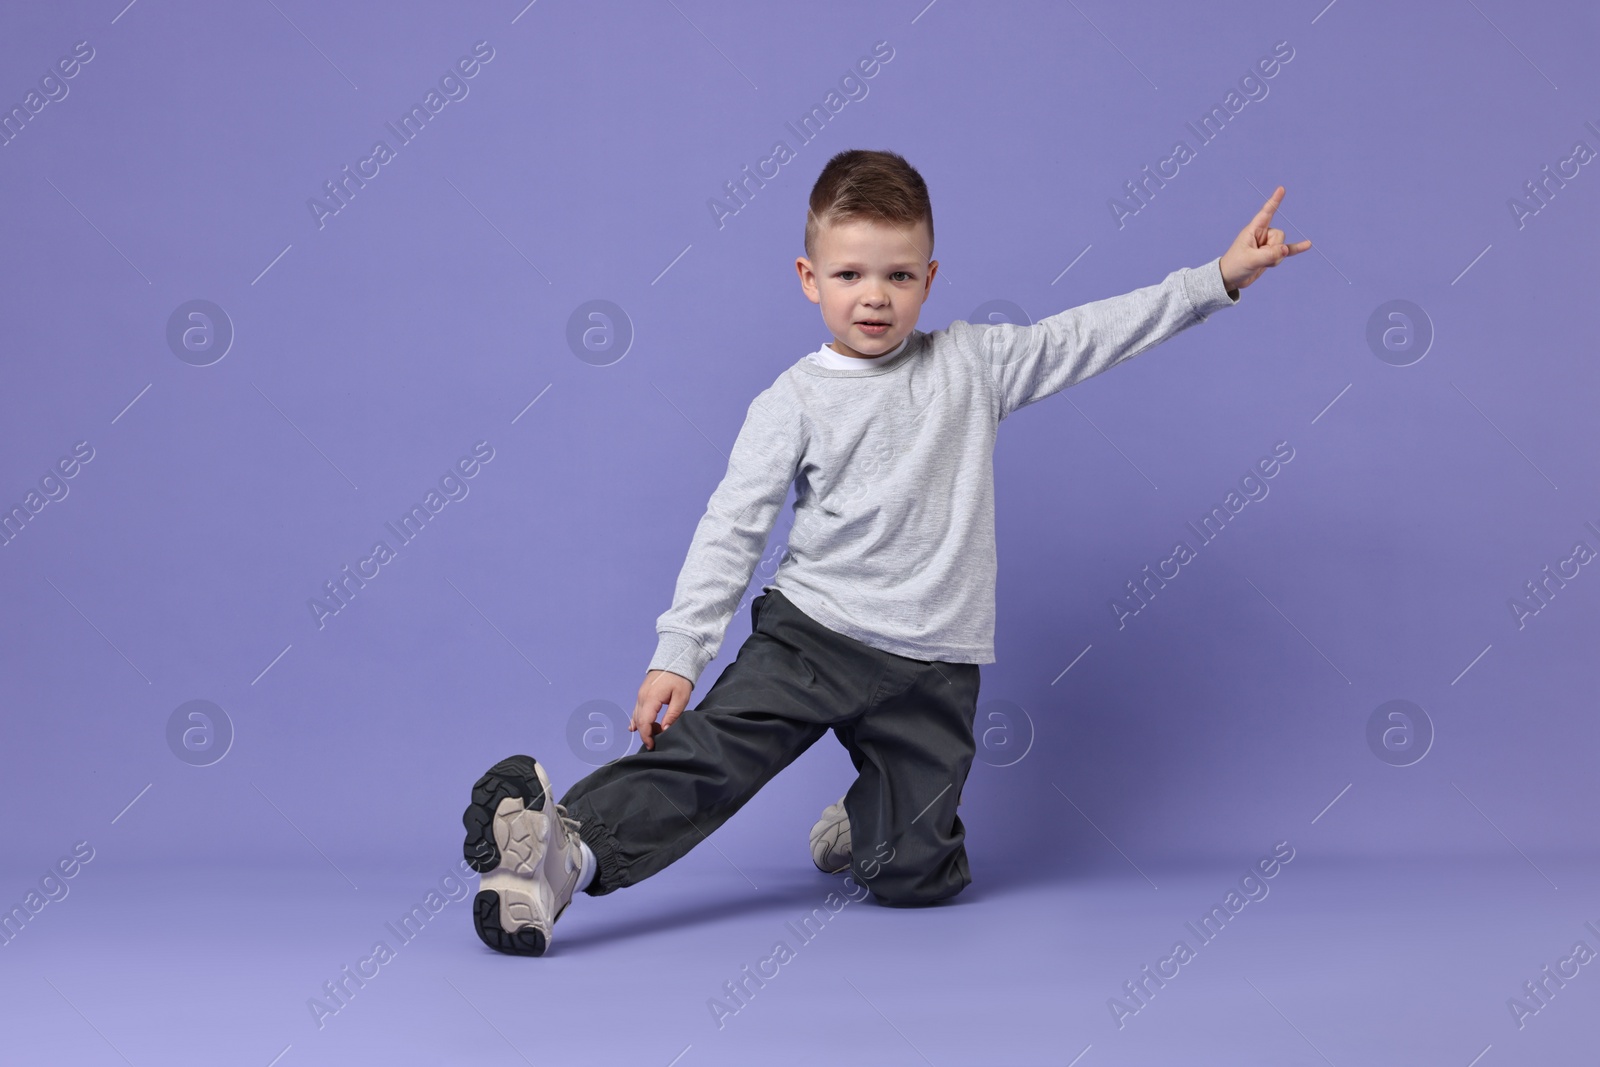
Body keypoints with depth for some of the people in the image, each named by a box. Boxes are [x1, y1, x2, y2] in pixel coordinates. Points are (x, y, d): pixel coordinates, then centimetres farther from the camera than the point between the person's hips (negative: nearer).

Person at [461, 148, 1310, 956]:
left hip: (933, 664, 2)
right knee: (714, 743, -25)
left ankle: (861, 830, 29)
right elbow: (731, 530, -5)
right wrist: (676, 654, -12)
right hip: (809, 633, -2)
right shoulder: (794, 402, -1)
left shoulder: (971, 361, 6)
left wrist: (1217, 278, 4)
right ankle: (569, 850, -32)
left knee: (916, 876, -1)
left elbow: (1091, 334, 8)